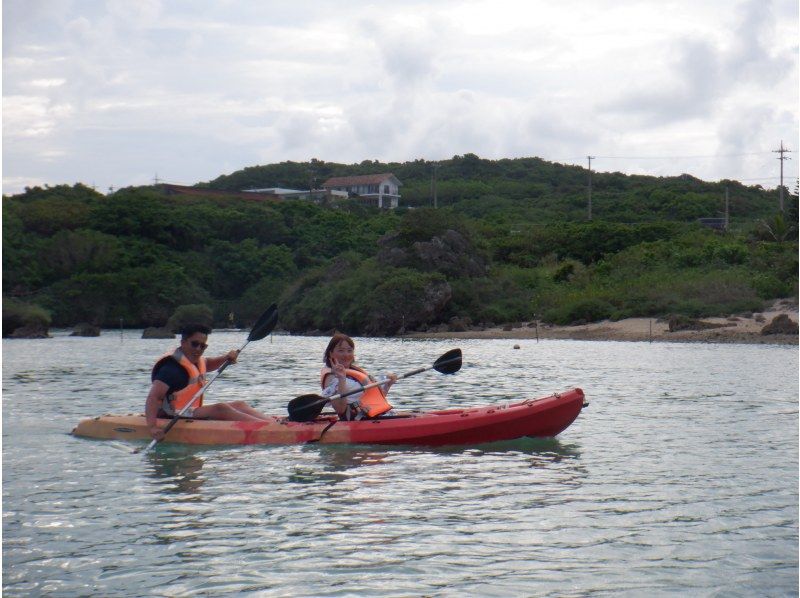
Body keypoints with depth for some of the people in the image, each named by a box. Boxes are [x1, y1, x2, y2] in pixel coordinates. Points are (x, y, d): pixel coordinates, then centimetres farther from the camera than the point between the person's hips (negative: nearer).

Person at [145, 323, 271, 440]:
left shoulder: (196, 361, 11)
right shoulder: (172, 367, -20)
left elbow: (207, 364, 36)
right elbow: (153, 397, -30)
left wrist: (226, 358, 15)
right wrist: (152, 426, -43)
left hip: (194, 413, 11)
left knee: (240, 405, 4)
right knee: (221, 409, -26)